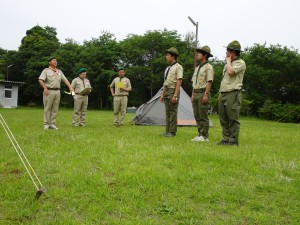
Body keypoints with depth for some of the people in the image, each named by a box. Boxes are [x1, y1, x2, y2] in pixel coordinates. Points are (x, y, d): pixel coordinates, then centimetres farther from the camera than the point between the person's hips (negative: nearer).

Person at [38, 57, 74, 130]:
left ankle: (52, 124, 11)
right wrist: (45, 88, -22)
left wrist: (70, 87, -5)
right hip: (49, 91, -5)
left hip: (57, 91, 5)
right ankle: (46, 124, 3)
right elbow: (40, 80, -9)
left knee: (55, 109, 5)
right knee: (47, 108, -2)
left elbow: (65, 79, 10)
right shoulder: (46, 71, 1)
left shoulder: (59, 71, 18)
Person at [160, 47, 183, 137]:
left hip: (173, 91, -8)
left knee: (173, 112, -6)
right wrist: (162, 94, 15)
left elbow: (179, 82, -15)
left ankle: (172, 132, -2)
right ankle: (167, 131, 13)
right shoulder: (167, 68, 18)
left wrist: (175, 95, -22)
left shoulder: (178, 67, -8)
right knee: (167, 112, 9)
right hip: (166, 91, 8)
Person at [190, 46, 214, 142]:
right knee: (197, 116, 8)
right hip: (196, 93, 9)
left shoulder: (208, 67, -6)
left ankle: (204, 136, -3)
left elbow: (209, 82, -13)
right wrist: (193, 94, 16)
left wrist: (206, 95, -20)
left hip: (203, 93, -9)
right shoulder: (197, 68, 20)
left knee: (203, 116, -7)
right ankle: (200, 135, 14)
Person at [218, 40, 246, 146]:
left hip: (233, 94, -9)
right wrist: (220, 92, 18)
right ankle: (226, 139, 15)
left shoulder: (240, 63, -5)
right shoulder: (228, 64, 22)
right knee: (223, 118, 8)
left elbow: (231, 72, -23)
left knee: (233, 119, -7)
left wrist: (228, 61, -6)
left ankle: (233, 140, -2)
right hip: (223, 94, 9)